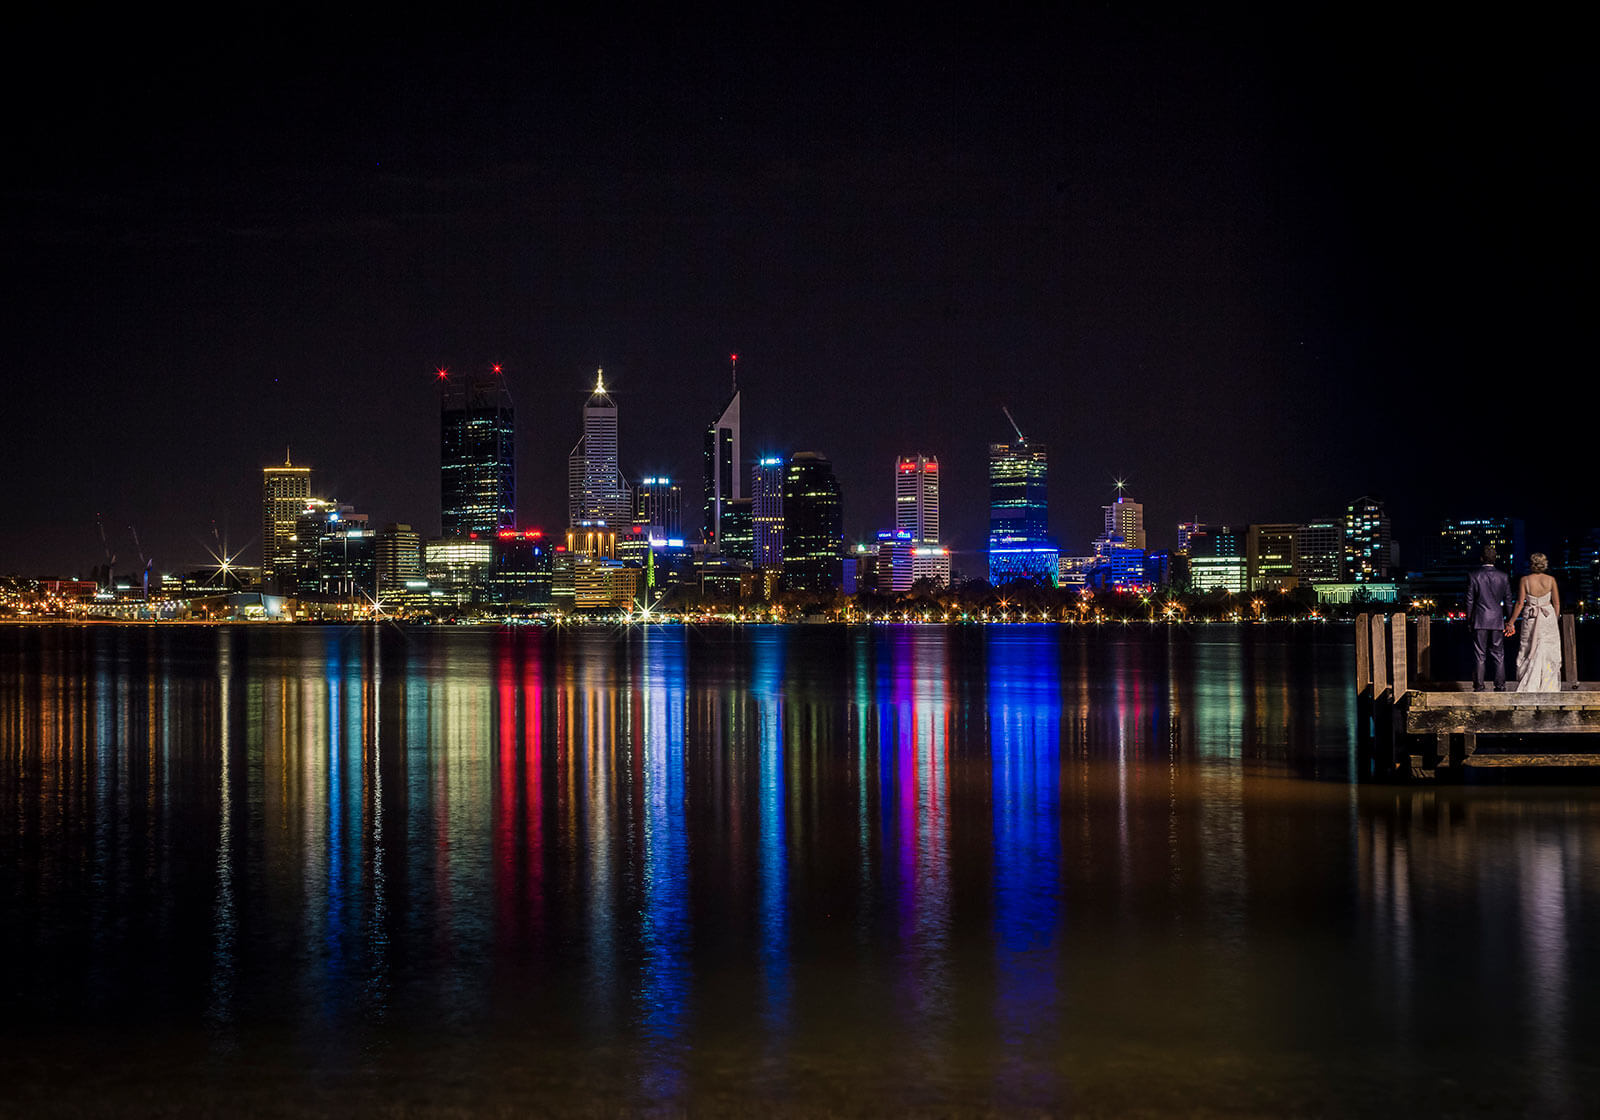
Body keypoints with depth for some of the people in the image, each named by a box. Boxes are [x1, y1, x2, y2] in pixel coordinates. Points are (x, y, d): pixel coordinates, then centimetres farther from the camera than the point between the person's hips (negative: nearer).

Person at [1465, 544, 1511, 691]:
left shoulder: (1473, 576, -6)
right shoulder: (1503, 577, 0)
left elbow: (1469, 601, -4)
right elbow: (1508, 600, 5)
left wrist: (1468, 620, 4)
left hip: (1479, 620, -2)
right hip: (1498, 621, 2)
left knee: (1479, 656, 2)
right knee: (1498, 656, 8)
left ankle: (1478, 686, 1)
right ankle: (1500, 686, 8)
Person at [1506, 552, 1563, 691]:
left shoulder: (1525, 580, -7)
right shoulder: (1551, 580, -4)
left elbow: (1520, 603, -7)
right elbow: (1557, 603, 0)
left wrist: (1511, 623, -1)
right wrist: (1556, 621, 14)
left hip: (1531, 619, -1)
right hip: (1549, 617, 1)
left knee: (1529, 654, 6)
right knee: (1548, 653, 8)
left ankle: (1527, 688, 1)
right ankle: (1548, 688, 12)